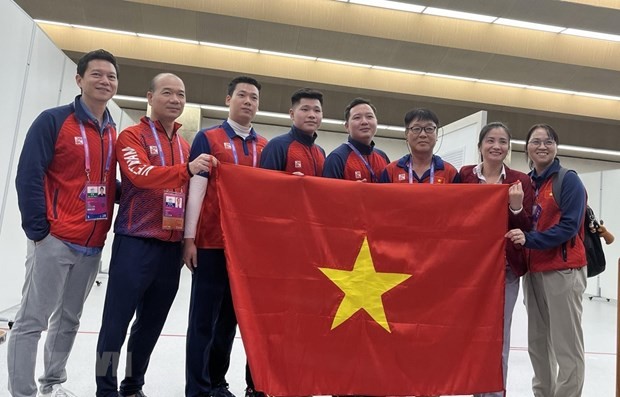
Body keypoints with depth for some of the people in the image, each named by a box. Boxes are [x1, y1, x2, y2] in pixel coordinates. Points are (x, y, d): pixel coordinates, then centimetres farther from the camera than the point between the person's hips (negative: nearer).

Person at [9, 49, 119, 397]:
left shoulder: (113, 133, 12)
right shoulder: (53, 121, -6)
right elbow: (28, 177, -11)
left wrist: (118, 212, 0)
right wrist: (38, 231, -13)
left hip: (92, 246, 6)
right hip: (55, 241, -6)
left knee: (69, 319, 17)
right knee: (32, 321, 1)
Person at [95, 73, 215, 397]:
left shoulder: (186, 146, 15)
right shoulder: (132, 136, -1)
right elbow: (140, 174, -20)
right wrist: (186, 169, -34)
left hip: (172, 247, 6)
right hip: (136, 243, -5)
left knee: (151, 324, 13)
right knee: (117, 321, -1)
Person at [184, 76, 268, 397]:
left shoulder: (265, 147, 12)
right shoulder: (207, 138, 1)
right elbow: (197, 187, -5)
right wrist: (189, 237, -11)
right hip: (212, 242, -4)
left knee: (230, 317, 13)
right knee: (204, 318, 3)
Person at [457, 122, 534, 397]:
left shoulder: (521, 181, 1)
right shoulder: (463, 176, 1)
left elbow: (526, 230, 1)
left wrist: (516, 207, -17)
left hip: (506, 270, 0)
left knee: (498, 340, 5)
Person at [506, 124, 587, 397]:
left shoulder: (568, 180, -5)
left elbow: (569, 227, -15)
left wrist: (529, 239, -24)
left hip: (563, 270, -6)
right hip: (533, 270, 6)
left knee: (565, 343, -2)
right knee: (537, 342, 13)